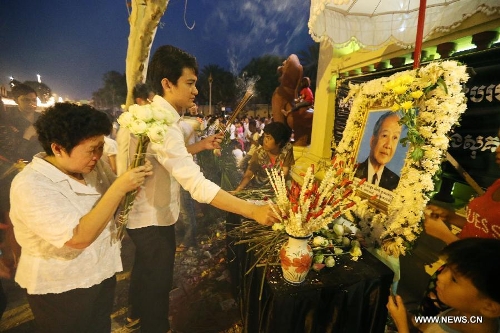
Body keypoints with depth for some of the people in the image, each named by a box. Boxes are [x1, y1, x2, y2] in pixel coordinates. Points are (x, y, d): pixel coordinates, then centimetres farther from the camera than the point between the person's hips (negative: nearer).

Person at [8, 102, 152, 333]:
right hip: (60, 289, -6)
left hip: (102, 274, 6)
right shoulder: (30, 186, -26)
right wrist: (119, 187, -35)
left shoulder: (92, 165, -5)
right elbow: (79, 238, -33)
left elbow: (113, 203, 8)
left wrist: (133, 181, -14)